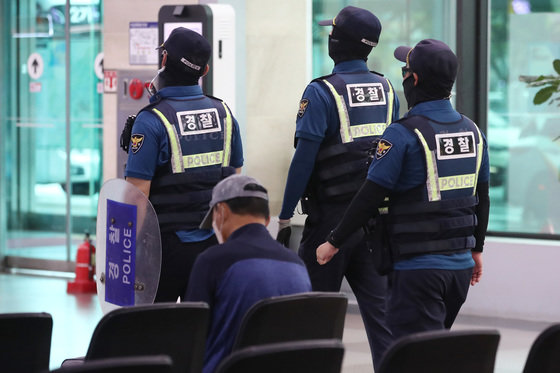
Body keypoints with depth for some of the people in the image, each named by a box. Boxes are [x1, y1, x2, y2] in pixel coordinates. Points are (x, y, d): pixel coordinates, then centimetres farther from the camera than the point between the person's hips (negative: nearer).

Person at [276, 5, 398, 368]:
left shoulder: (322, 92, -12)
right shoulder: (387, 90, 7)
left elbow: (304, 159, -14)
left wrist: (285, 218, -8)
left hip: (331, 216, -5)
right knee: (379, 306, 4)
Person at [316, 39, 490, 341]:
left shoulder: (403, 135, -15)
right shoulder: (472, 131, 7)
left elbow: (370, 197, -14)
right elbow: (482, 198, 15)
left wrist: (333, 243, -3)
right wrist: (476, 249, 28)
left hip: (418, 268, -7)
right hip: (461, 265, 7)